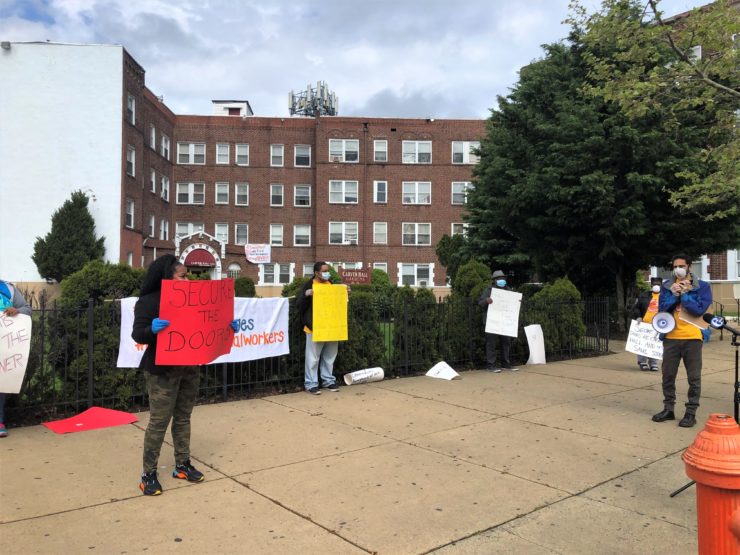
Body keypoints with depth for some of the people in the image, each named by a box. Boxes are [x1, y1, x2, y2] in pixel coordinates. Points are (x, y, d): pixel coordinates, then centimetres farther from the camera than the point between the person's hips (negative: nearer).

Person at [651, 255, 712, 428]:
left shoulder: (702, 287, 1)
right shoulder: (667, 286, 9)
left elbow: (700, 309, -12)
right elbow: (662, 309, 0)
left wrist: (684, 294, -12)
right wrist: (674, 294, -11)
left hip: (692, 337, -3)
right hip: (671, 337, 3)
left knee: (694, 377, 2)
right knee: (668, 375, 9)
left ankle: (691, 413, 10)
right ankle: (668, 409, 20)